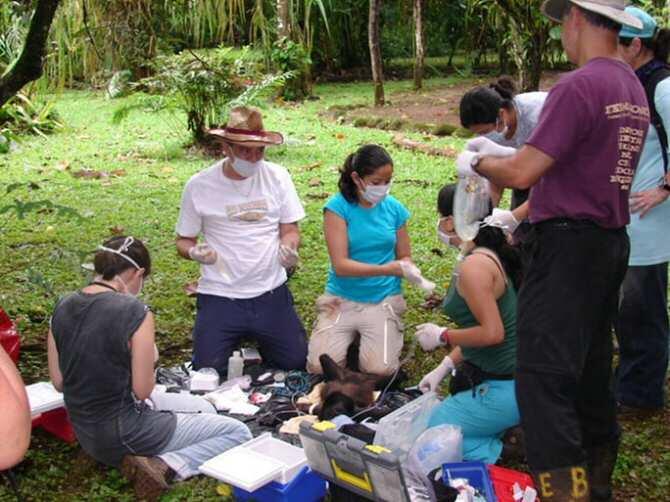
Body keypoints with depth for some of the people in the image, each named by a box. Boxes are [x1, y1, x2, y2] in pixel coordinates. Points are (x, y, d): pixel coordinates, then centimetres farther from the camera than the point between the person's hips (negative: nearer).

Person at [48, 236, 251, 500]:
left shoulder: (62, 308, -1)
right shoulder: (134, 312, -21)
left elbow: (59, 382, 6)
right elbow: (143, 390, -17)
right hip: (123, 434, -8)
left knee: (202, 407, 28)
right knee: (238, 433, 3)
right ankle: (163, 467, -11)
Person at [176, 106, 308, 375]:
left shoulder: (278, 176, 0)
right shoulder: (199, 186, -5)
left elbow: (290, 230, 5)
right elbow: (184, 241, 4)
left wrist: (288, 248, -18)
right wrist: (194, 252, -19)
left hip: (270, 292, 2)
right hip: (220, 296, -1)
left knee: (297, 362, 0)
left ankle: (256, 338, 31)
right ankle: (233, 337, 25)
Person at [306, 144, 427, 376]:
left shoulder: (394, 207, 0)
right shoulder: (338, 207, -10)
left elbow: (404, 256, 10)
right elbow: (340, 265, -17)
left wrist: (409, 269, -15)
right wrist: (387, 269, -27)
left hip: (384, 299, 1)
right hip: (342, 298, -1)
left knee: (380, 370, -19)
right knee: (320, 366, -17)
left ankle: (372, 336, 16)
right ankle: (351, 335, 16)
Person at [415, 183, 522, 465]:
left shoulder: (473, 267, -21)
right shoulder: (492, 256, 9)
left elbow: (492, 333, -25)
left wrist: (442, 336, -10)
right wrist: (444, 367, 12)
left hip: (504, 387, -10)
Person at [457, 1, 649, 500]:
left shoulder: (579, 86, -17)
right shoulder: (634, 89, 13)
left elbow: (523, 173, -18)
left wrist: (476, 164, 2)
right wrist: (502, 152, 24)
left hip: (569, 245, -10)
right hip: (612, 242, 10)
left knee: (542, 376, -8)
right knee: (591, 369, 19)